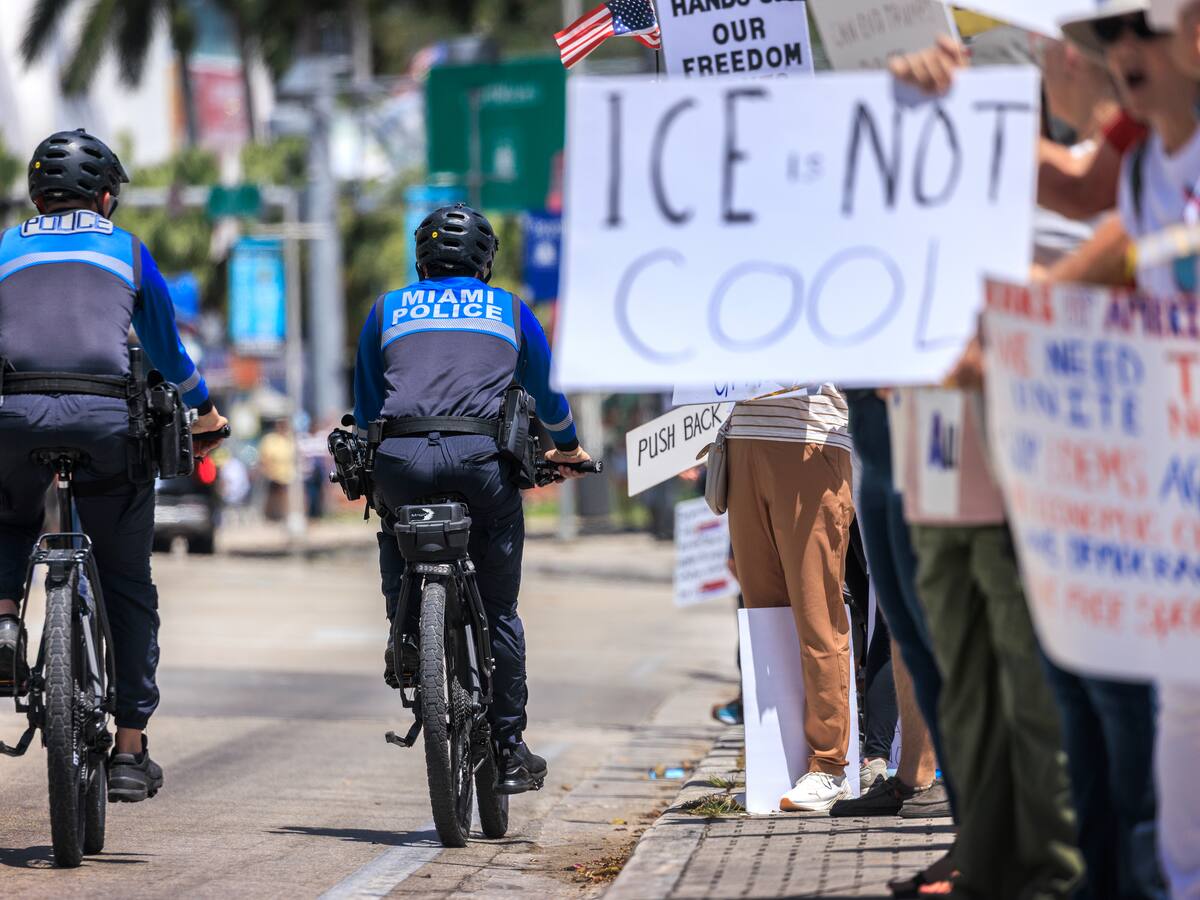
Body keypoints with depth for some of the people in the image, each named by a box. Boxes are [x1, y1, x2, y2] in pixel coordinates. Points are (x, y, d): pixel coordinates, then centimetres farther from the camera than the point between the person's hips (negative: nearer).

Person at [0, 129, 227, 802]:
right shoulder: (129, 251, 22)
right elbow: (168, 348, 35)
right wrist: (205, 411, 53)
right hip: (107, 419, -1)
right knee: (129, 587, 11)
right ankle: (130, 752, 9)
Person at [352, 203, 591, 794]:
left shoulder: (387, 310, 23)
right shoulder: (509, 310, 23)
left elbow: (366, 407, 29)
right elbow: (545, 390, 36)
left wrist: (369, 466, 48)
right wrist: (567, 449, 55)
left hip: (401, 456, 1)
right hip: (482, 457, 0)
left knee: (393, 534, 35)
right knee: (498, 611, 12)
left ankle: (404, 638, 12)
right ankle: (509, 750, 13)